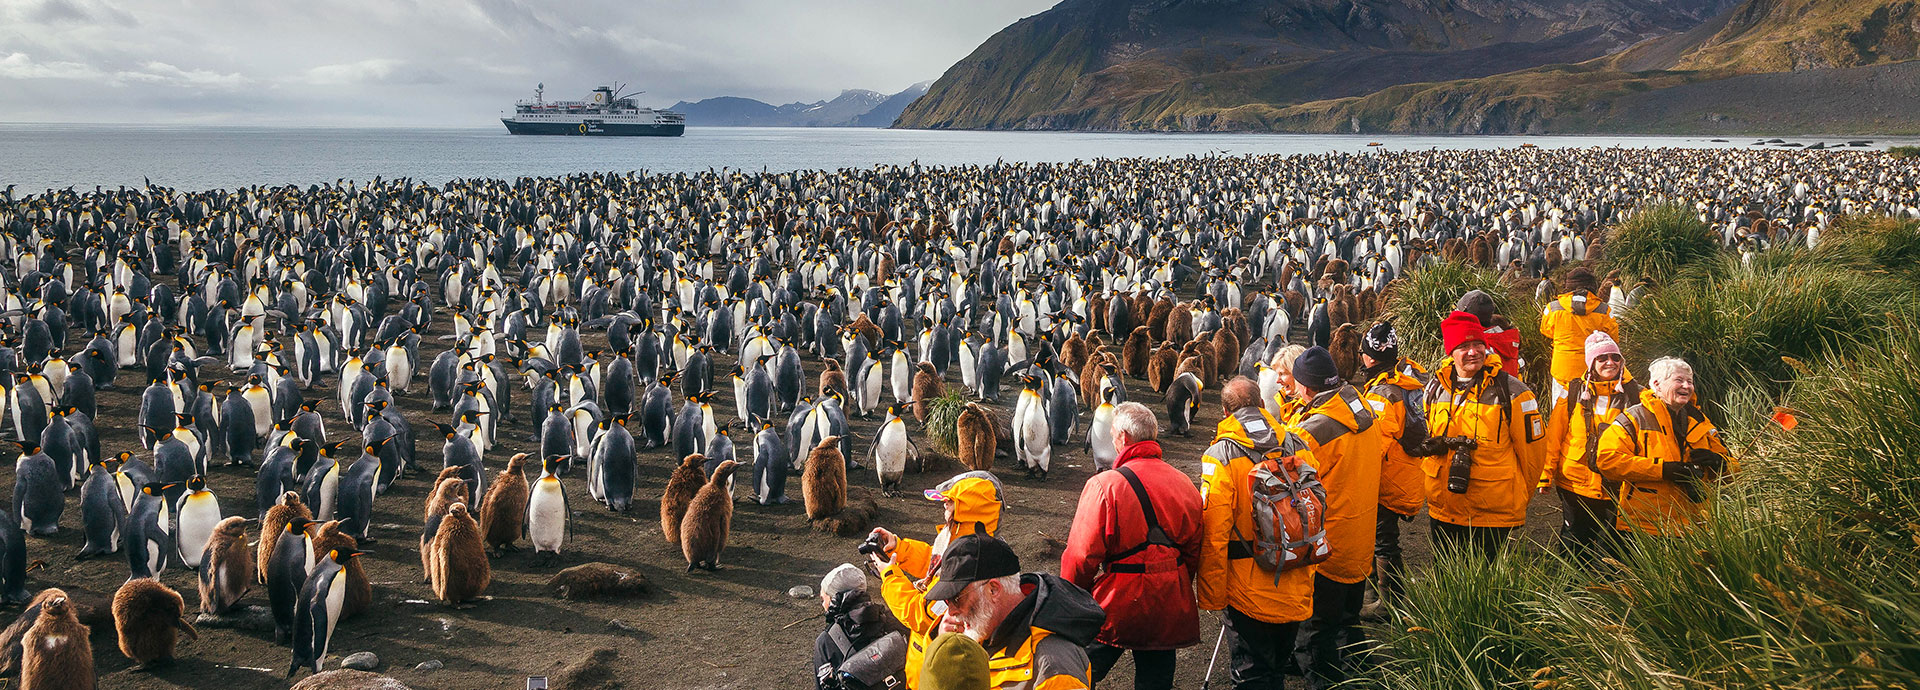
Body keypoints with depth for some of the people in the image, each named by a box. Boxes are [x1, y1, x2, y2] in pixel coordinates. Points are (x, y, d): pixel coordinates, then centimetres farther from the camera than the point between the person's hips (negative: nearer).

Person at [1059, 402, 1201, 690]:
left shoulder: (1104, 485, -17)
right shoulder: (1185, 484, 1)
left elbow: (1082, 555, -16)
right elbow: (1194, 550, 9)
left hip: (1116, 605, -5)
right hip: (1169, 610, 5)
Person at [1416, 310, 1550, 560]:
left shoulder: (1510, 390, -7)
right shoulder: (1435, 389, 6)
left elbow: (1532, 447, 1)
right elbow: (1422, 439, 23)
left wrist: (1518, 496, 8)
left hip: (1493, 513, -4)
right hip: (1442, 509, 4)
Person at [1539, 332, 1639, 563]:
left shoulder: (1634, 394, 2)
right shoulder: (1574, 392, 3)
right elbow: (1553, 437, 6)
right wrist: (1545, 474, 2)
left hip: (1615, 487, 0)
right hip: (1575, 483, 1)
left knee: (1609, 548, 5)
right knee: (1573, 544, 9)